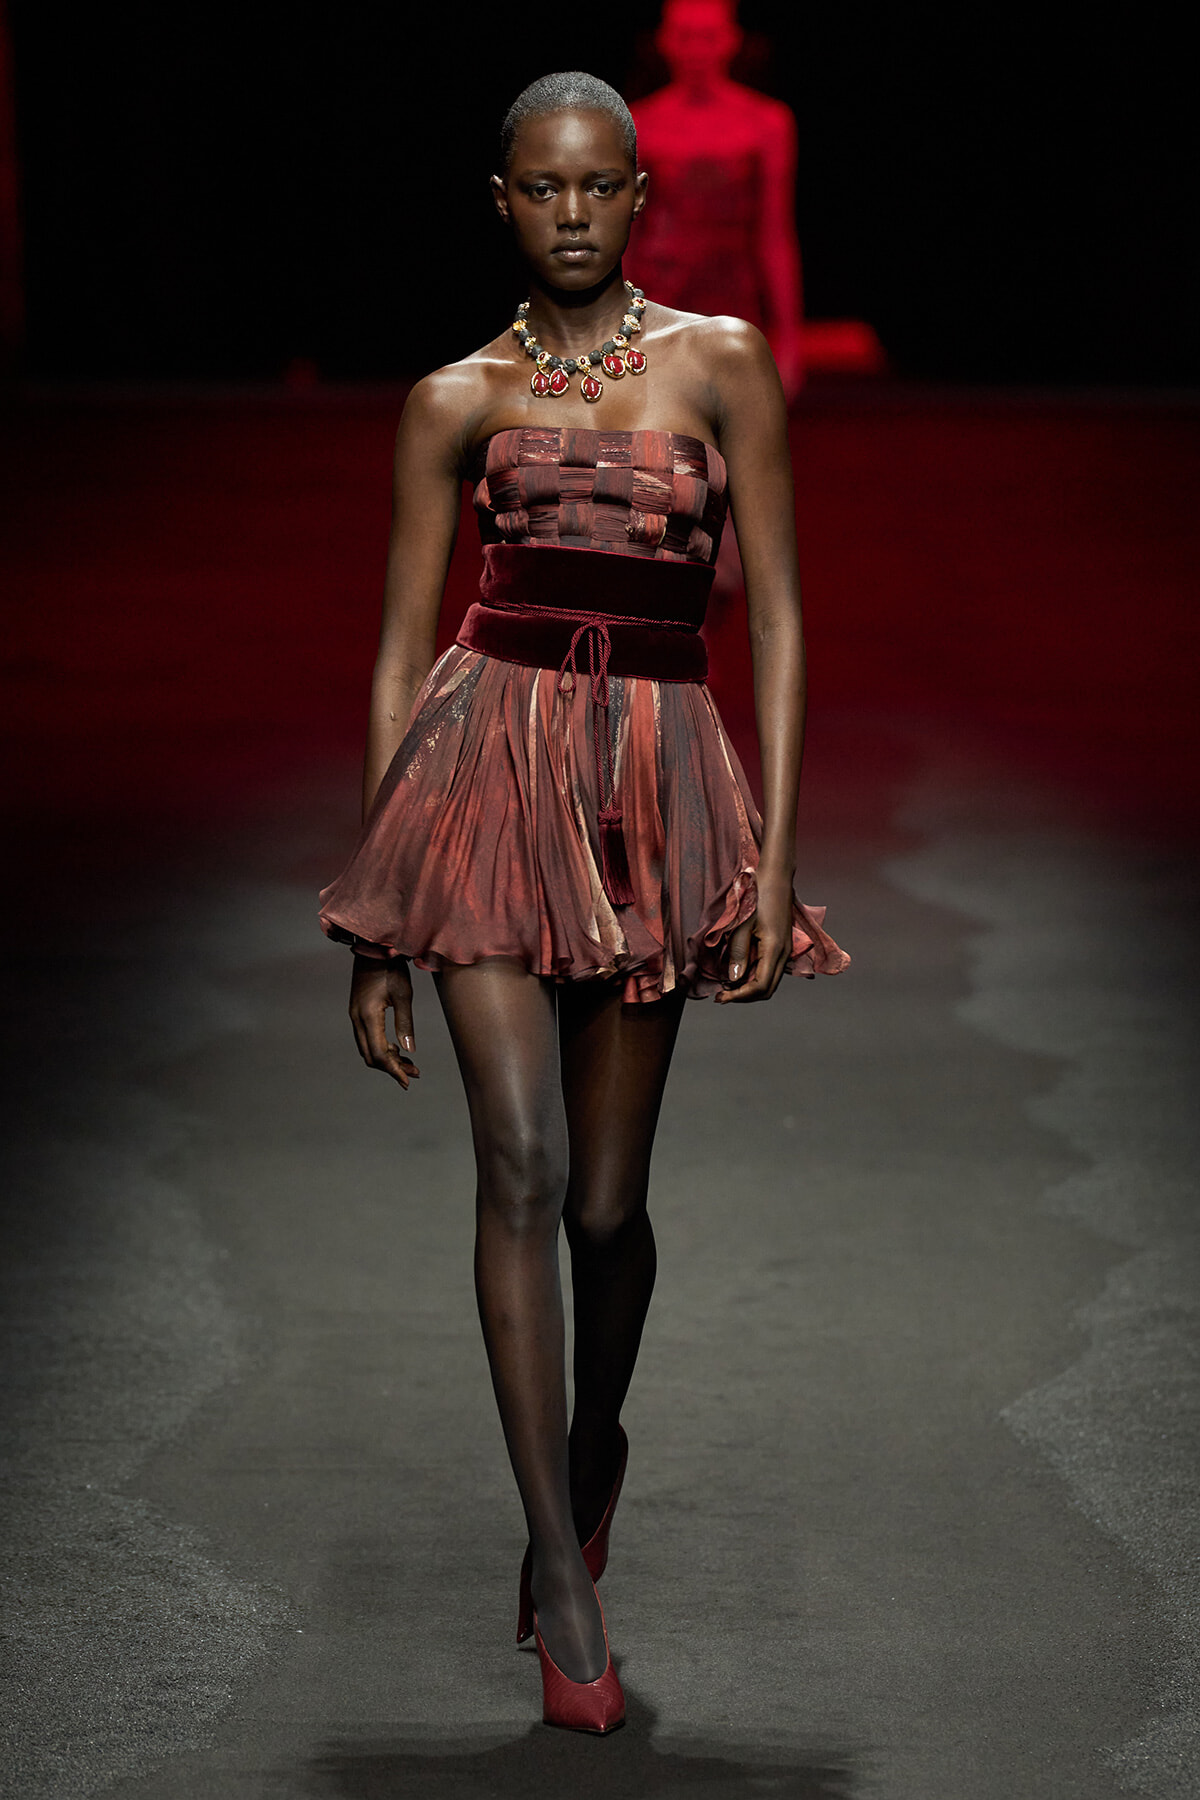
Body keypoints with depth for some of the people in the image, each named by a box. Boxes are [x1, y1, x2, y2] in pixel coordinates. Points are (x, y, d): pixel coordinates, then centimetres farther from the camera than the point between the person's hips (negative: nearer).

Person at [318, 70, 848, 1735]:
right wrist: (375, 925, 6)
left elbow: (777, 617, 4)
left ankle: (593, 1448, 37)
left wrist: (776, 855, -5)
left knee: (609, 1199, 5)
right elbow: (400, 651, 9)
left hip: (656, 779, 0)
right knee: (523, 1166, -12)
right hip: (490, 760, 0)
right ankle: (569, 1595, -6)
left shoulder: (720, 366, 6)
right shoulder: (458, 400, 9)